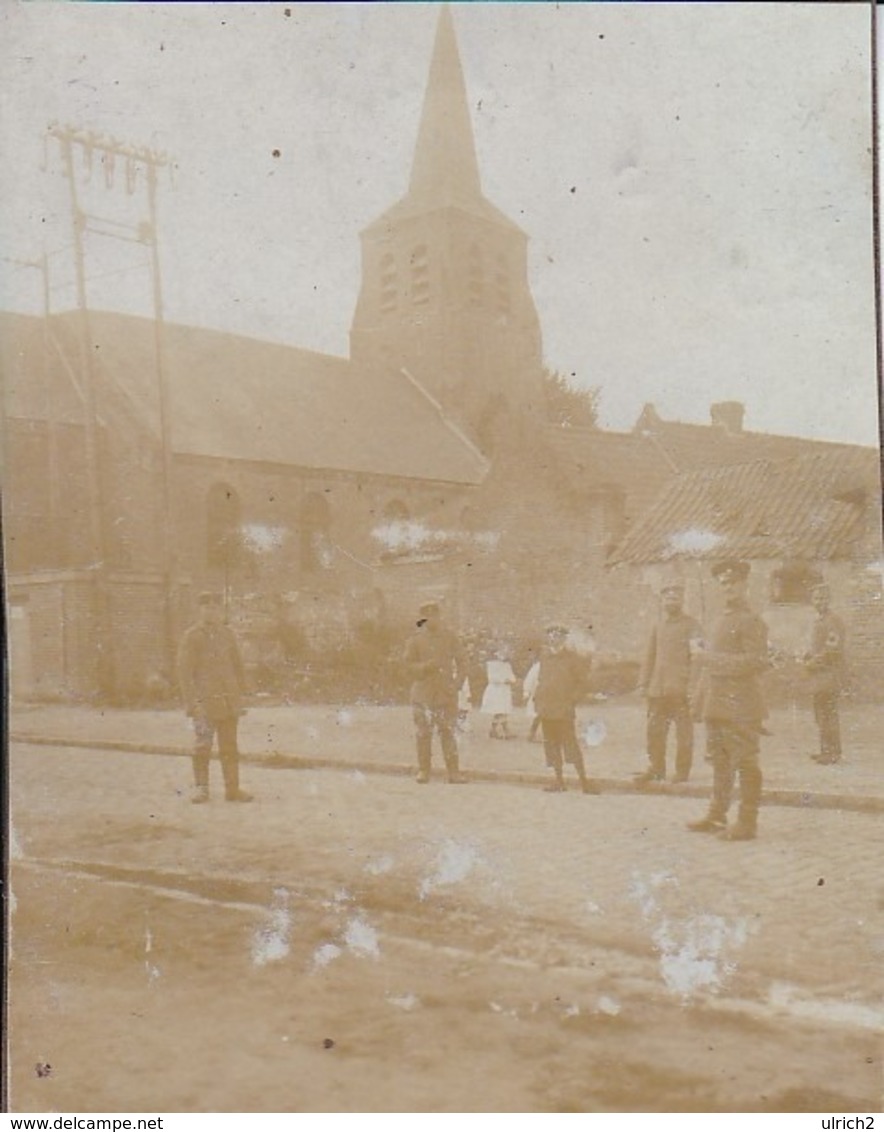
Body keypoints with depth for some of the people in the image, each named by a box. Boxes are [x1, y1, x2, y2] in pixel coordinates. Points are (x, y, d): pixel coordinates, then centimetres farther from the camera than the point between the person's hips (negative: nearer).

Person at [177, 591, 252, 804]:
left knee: (230, 746, 7)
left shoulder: (227, 634, 10)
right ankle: (201, 788, 6)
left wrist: (240, 694, 11)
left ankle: (232, 789, 13)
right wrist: (192, 703, -12)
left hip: (229, 701, 5)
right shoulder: (192, 636, -4)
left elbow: (237, 665, 17)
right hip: (205, 702, -5)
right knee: (203, 746, -4)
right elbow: (185, 672, -7)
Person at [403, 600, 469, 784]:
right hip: (423, 693, 0)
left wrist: (457, 683, -5)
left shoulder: (449, 637, 4)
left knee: (448, 732, -3)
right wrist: (428, 666, -20)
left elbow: (461, 662, 7)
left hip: (446, 693, 0)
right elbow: (410, 665, -3)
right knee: (423, 733, 1)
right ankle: (423, 771, 10)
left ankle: (454, 772, -2)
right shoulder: (415, 639, 1)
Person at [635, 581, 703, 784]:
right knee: (654, 730, 7)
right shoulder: (658, 627, 17)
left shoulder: (691, 625, 1)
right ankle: (656, 769, 17)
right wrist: (644, 683, 10)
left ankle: (682, 771, 6)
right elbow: (650, 656, 18)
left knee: (684, 733, -2)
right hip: (658, 689, 5)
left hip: (682, 689, -5)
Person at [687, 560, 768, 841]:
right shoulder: (721, 621, 17)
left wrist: (716, 659, -16)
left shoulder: (751, 622, -9)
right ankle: (716, 817, 24)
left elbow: (756, 662, -18)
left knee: (745, 765, -2)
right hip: (717, 706, 9)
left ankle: (747, 823, 3)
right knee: (721, 764, 15)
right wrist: (704, 701, 18)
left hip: (740, 707, -9)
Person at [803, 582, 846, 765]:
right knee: (820, 714, 13)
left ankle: (834, 753, -4)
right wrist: (807, 658, 7)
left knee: (829, 713, -8)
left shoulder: (834, 620, -12)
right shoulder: (818, 620, 16)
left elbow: (833, 649, -18)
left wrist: (814, 662, -13)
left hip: (830, 673, -9)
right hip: (819, 675, 9)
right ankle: (826, 750, 21)